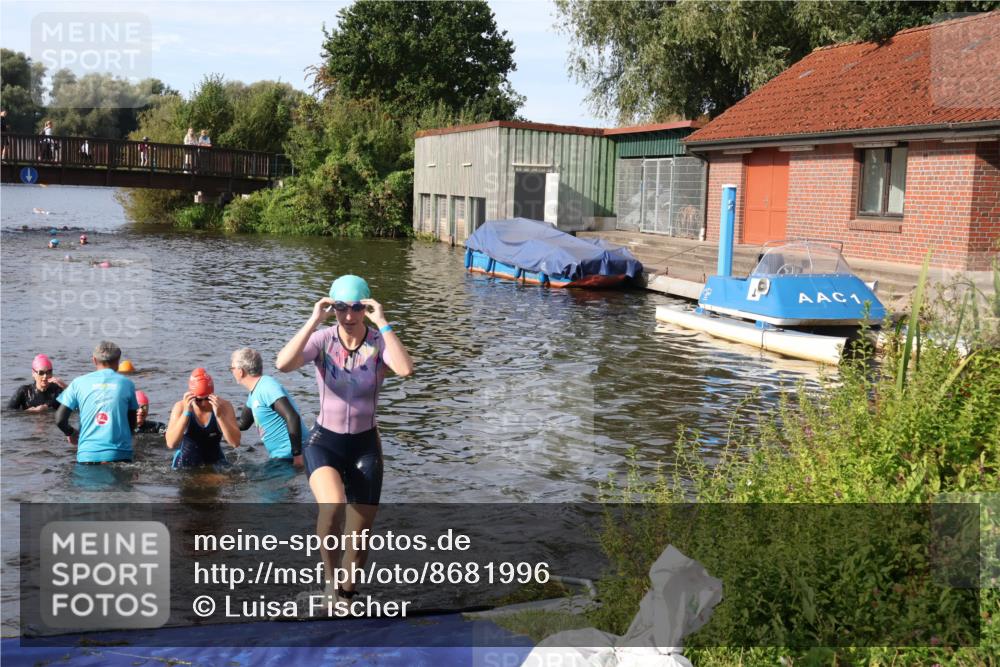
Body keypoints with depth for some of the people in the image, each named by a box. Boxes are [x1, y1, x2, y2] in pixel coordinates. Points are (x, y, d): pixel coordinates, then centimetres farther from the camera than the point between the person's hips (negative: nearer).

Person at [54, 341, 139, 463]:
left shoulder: (78, 383, 5)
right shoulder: (126, 383, 4)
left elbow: (60, 419, 3)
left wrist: (70, 433, 23)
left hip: (87, 454, 1)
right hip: (119, 454, -1)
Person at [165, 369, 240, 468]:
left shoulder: (224, 405, -11)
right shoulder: (180, 407, -10)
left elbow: (235, 442, -19)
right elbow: (170, 444, -21)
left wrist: (219, 415, -29)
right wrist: (186, 412, -27)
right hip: (186, 464, -1)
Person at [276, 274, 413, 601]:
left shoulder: (380, 342, -10)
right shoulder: (322, 339, -9)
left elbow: (405, 369, -32)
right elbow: (283, 364, -28)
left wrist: (382, 322, -30)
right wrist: (313, 321, -29)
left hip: (365, 445, 1)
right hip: (324, 442, -1)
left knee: (359, 535, 7)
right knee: (332, 506, -31)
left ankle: (347, 594, 32)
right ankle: (330, 574, -5)